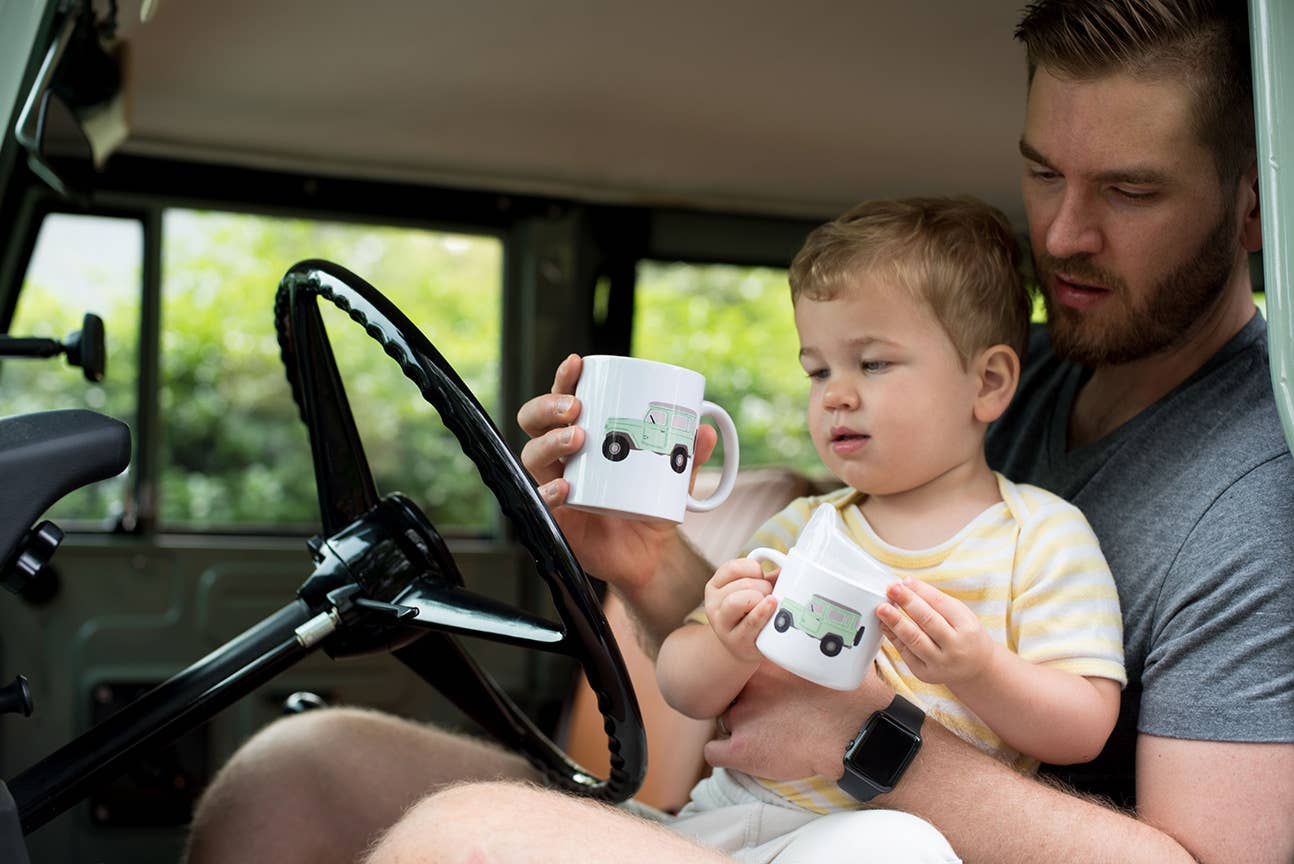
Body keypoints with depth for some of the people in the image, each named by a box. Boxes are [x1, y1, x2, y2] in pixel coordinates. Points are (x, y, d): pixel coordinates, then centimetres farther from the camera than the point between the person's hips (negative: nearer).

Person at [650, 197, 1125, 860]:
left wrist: (980, 672, -22)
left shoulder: (1041, 535, 4)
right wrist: (730, 651, -13)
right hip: (736, 806, 3)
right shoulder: (802, 528, 15)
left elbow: (1083, 730, -2)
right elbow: (680, 688, 11)